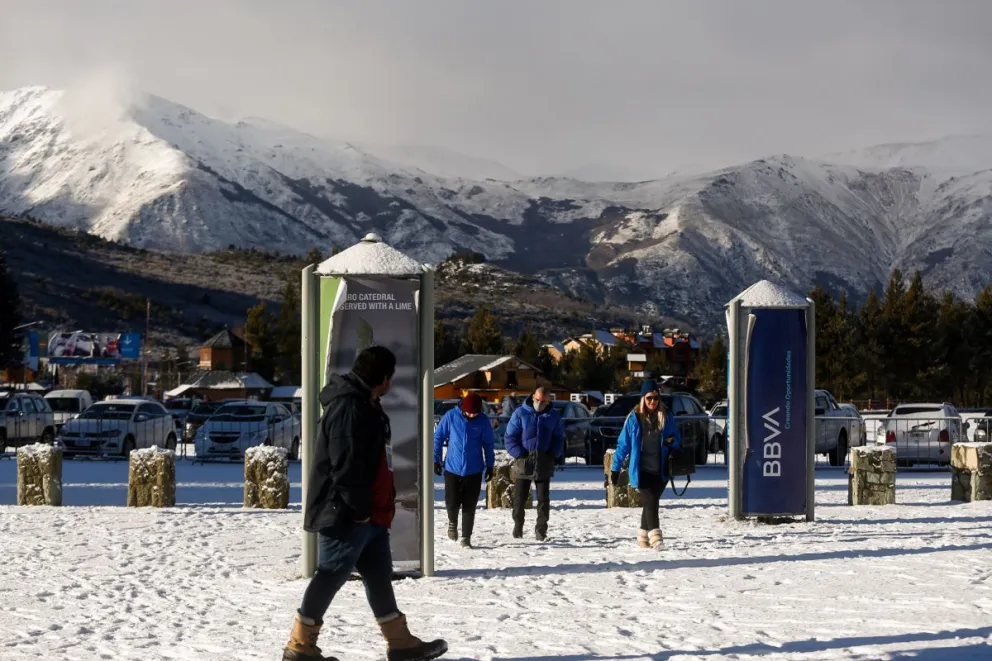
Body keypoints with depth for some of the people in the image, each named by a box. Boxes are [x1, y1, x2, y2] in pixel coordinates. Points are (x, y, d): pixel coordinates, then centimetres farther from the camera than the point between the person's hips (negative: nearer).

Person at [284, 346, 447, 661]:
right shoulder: (348, 407, -19)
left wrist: (382, 506, 21)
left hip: (370, 513, 11)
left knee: (379, 575, 14)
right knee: (331, 576, -4)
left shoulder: (365, 405, 16)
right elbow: (346, 464, -25)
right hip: (346, 515, -11)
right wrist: (359, 509, -21)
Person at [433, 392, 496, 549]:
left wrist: (490, 465, 7)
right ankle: (452, 522, 30)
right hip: (452, 468, -1)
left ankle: (466, 537, 14)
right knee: (452, 502, -3)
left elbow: (488, 444, 6)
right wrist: (436, 460, 3)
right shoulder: (451, 416, -7)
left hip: (474, 470, 1)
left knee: (469, 506, 2)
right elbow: (438, 437, 3)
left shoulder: (483, 421, -5)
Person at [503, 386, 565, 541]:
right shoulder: (520, 413, -2)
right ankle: (518, 526, 21)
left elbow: (559, 439, 13)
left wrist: (554, 454, -3)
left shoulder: (554, 416, 6)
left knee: (543, 499, 1)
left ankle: (541, 529, 9)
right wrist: (519, 453, -13)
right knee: (519, 498, 5)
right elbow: (510, 436, -1)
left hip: (544, 464, 1)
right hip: (523, 463, -1)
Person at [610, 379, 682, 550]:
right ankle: (655, 536, -23)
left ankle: (643, 536, 23)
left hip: (661, 471, 3)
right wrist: (615, 468, 0)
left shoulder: (667, 418, 6)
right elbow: (623, 444, 2)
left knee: (650, 503, 9)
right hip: (641, 470, -3)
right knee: (650, 502, -15)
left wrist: (671, 441, -10)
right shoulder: (634, 418, -1)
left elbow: (677, 440, 15)